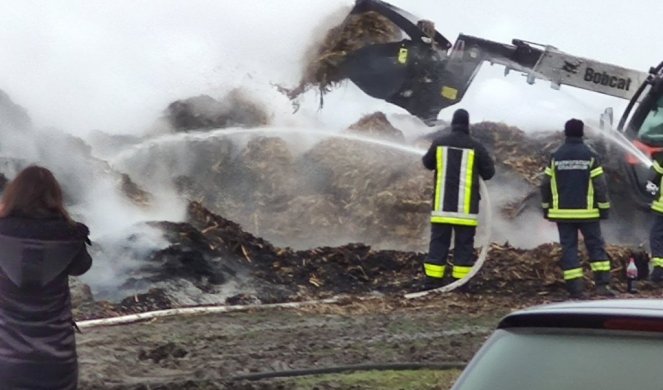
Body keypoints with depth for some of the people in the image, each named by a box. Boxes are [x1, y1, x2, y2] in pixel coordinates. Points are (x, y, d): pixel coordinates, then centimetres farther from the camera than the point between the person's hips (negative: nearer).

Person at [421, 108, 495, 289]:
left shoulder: (439, 142, 1)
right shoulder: (475, 146, -5)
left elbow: (427, 163, 17)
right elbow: (489, 172, 2)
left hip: (442, 204, 2)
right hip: (466, 206, -2)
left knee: (438, 242, 6)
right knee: (464, 243, 3)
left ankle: (433, 279, 4)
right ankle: (461, 280, 0)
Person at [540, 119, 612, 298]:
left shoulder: (555, 156, 1)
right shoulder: (590, 155, -5)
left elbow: (545, 185, 4)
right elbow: (600, 185, -7)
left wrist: (546, 208, 14)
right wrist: (604, 207, 2)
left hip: (563, 212, 1)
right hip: (587, 212, -1)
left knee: (569, 248, 4)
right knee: (596, 245, 8)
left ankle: (575, 288, -1)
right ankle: (603, 283, 0)